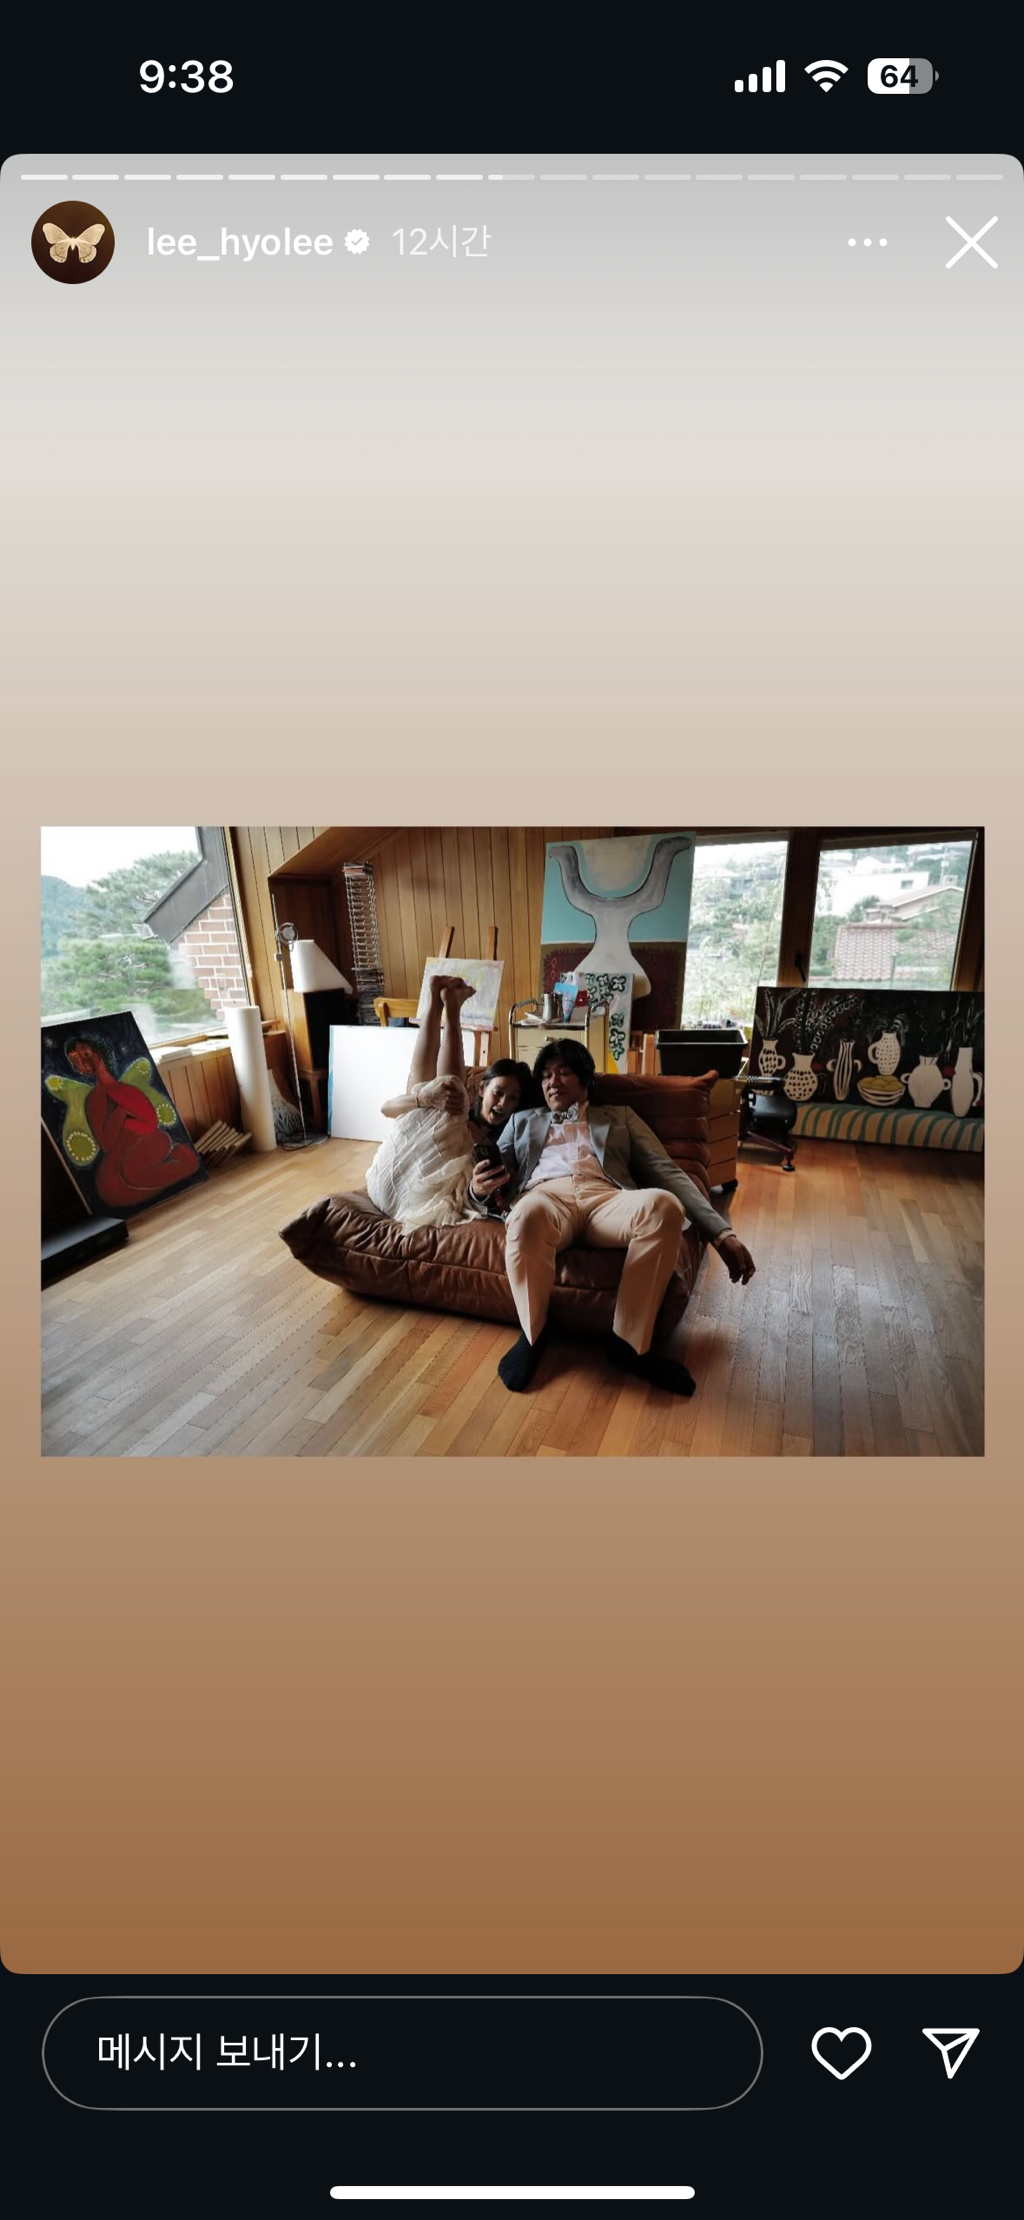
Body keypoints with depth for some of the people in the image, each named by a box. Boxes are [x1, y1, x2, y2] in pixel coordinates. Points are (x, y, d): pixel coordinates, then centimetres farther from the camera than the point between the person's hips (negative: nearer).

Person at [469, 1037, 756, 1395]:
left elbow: (666, 1171, 16)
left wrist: (721, 1231, 1)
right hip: (547, 1196, 0)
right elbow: (489, 1183, 21)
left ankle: (629, 1341, -20)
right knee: (527, 1214, -41)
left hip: (607, 1198, 1)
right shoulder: (522, 1121, 32)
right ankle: (533, 1334, -14)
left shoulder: (620, 1117, 29)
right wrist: (480, 1188, -8)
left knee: (663, 1204, -36)